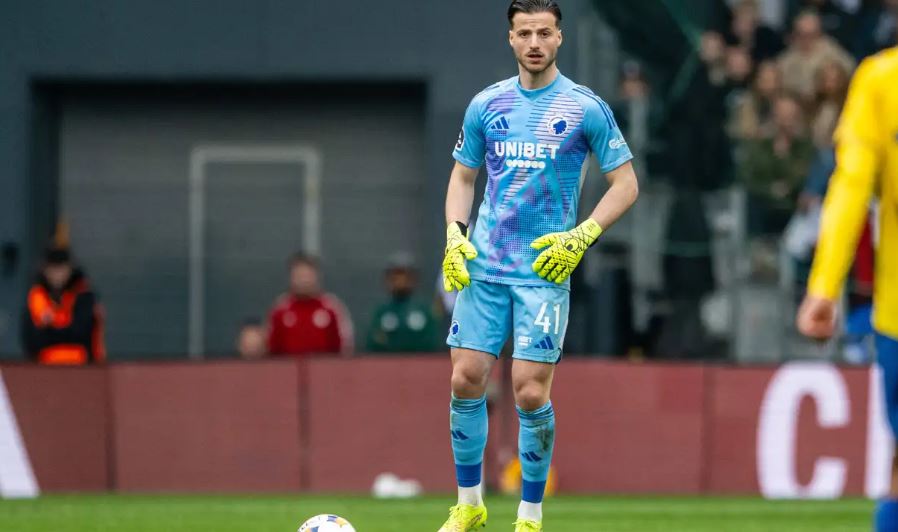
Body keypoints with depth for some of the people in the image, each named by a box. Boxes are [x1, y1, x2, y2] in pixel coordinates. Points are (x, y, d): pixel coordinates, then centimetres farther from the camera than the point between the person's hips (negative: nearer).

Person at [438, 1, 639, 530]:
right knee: (466, 382, 1)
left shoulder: (586, 107, -2)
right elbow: (463, 175, 19)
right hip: (482, 267, 4)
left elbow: (626, 184, 0)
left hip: (545, 270, -3)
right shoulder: (486, 105, 8)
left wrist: (581, 238, -11)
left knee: (531, 393, -7)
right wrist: (455, 234, 3)